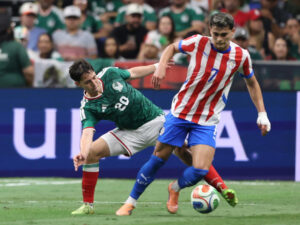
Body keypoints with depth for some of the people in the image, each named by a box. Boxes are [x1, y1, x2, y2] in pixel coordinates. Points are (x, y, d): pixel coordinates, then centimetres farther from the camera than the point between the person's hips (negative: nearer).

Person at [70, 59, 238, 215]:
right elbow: (87, 133, -27)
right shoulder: (88, 107, -14)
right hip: (129, 133, 0)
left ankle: (222, 188, -16)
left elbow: (132, 73, 12)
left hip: (155, 120, 0)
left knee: (182, 149, -19)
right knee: (92, 151, -17)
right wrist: (83, 153, -48)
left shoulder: (110, 74, -9)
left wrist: (158, 66, 23)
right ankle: (88, 205, -3)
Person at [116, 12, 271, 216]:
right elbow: (172, 47, 8)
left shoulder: (240, 56, -9)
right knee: (158, 158, 2)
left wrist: (262, 114, 6)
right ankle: (131, 202, 20)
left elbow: (252, 82, 10)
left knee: (201, 169, -14)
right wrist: (161, 67, -10)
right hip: (180, 112, 0)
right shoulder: (198, 43, -12)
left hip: (207, 121, 0)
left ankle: (175, 189, 19)